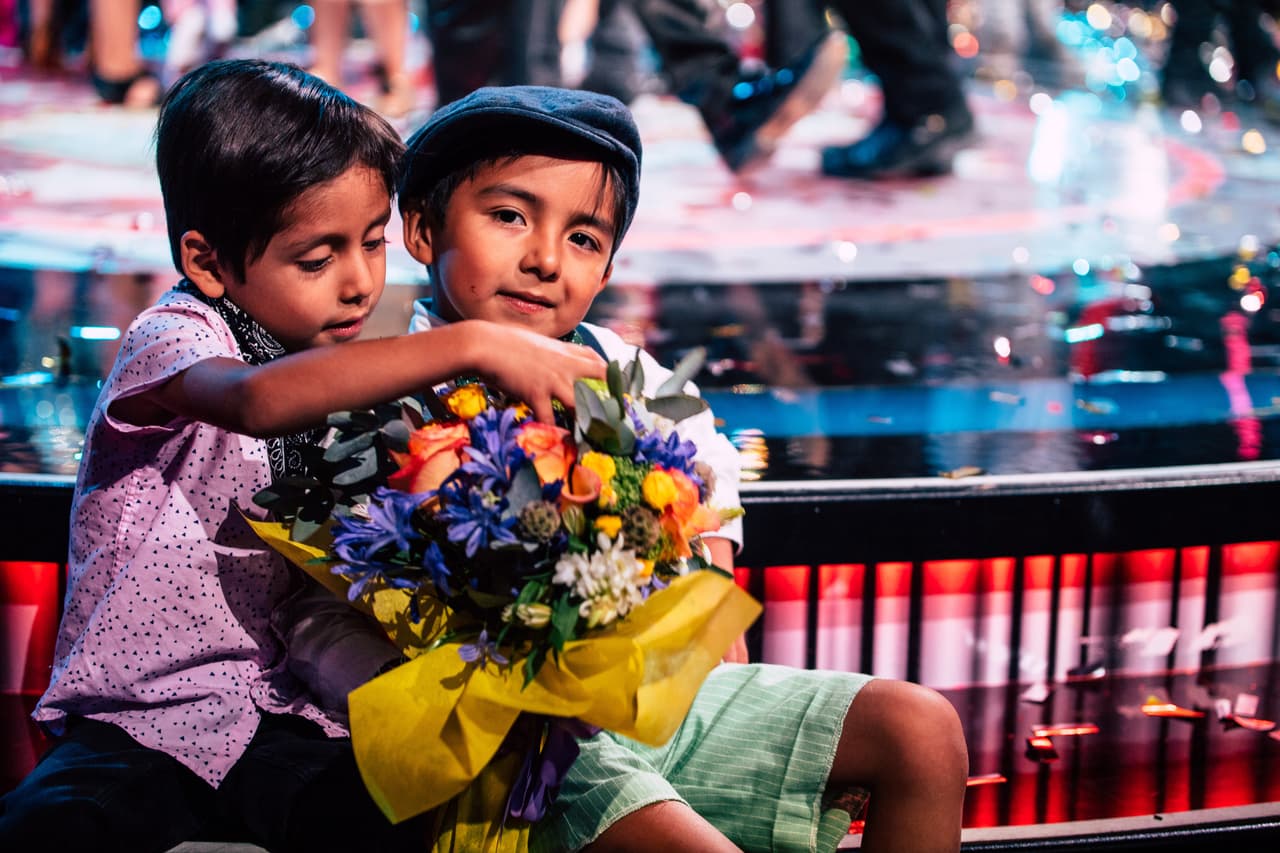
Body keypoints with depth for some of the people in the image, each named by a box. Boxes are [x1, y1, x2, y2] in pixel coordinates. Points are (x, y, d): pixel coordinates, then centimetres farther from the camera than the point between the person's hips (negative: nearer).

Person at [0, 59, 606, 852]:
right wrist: (473, 345, -42)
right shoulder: (172, 339, -12)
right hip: (142, 715, -4)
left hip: (284, 715, 4)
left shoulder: (344, 368, 11)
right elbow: (256, 400, -38)